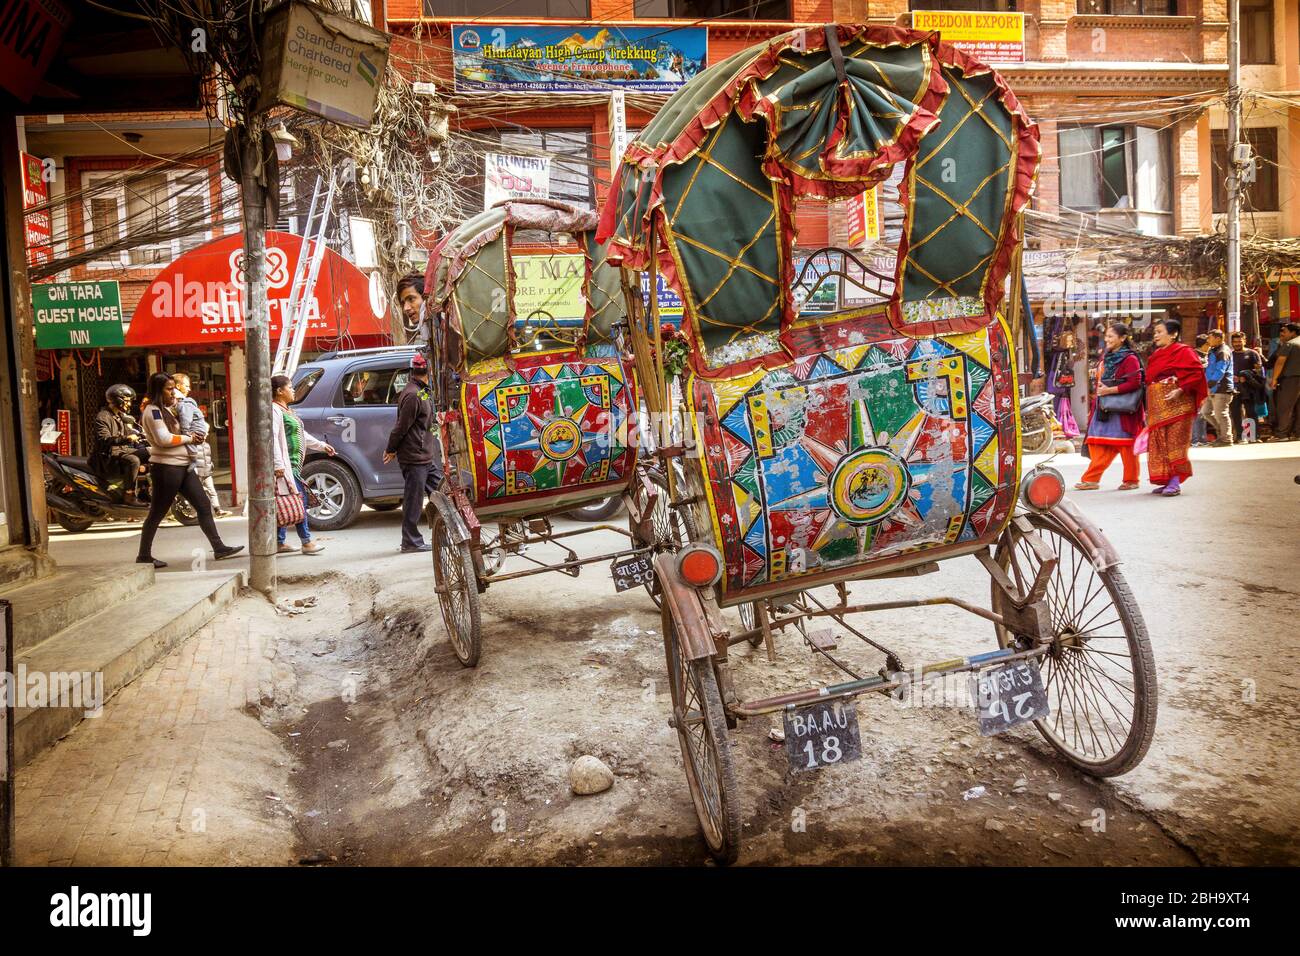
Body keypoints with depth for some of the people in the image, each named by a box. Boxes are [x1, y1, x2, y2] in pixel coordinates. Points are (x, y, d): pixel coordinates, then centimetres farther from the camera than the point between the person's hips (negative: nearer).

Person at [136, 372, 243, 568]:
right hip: (166, 467, -9)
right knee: (157, 513, -1)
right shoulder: (153, 411, -10)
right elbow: (163, 439, -21)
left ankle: (219, 548, 7)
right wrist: (188, 438, -10)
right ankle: (144, 556, 9)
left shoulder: (169, 409, 17)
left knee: (204, 505, 5)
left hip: (183, 465, 9)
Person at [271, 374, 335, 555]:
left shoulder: (287, 410, 19)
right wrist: (278, 464, -27)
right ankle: (306, 542, -4)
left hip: (293, 464, 10)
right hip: (286, 464, -10)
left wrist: (322, 445, 26)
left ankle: (280, 543, 16)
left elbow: (302, 434, 27)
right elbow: (273, 438, -21)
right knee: (300, 499, -8)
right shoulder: (275, 411, -12)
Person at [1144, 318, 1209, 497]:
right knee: (1160, 443, 8)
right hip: (1157, 405, 8)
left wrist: (1180, 390, -24)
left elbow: (1196, 373, -16)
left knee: (1175, 442, -8)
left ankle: (1175, 483, -9)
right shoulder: (1156, 355, 18)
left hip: (1176, 404, -8)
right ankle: (1166, 481, 13)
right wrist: (1148, 409, 12)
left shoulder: (1183, 351, -5)